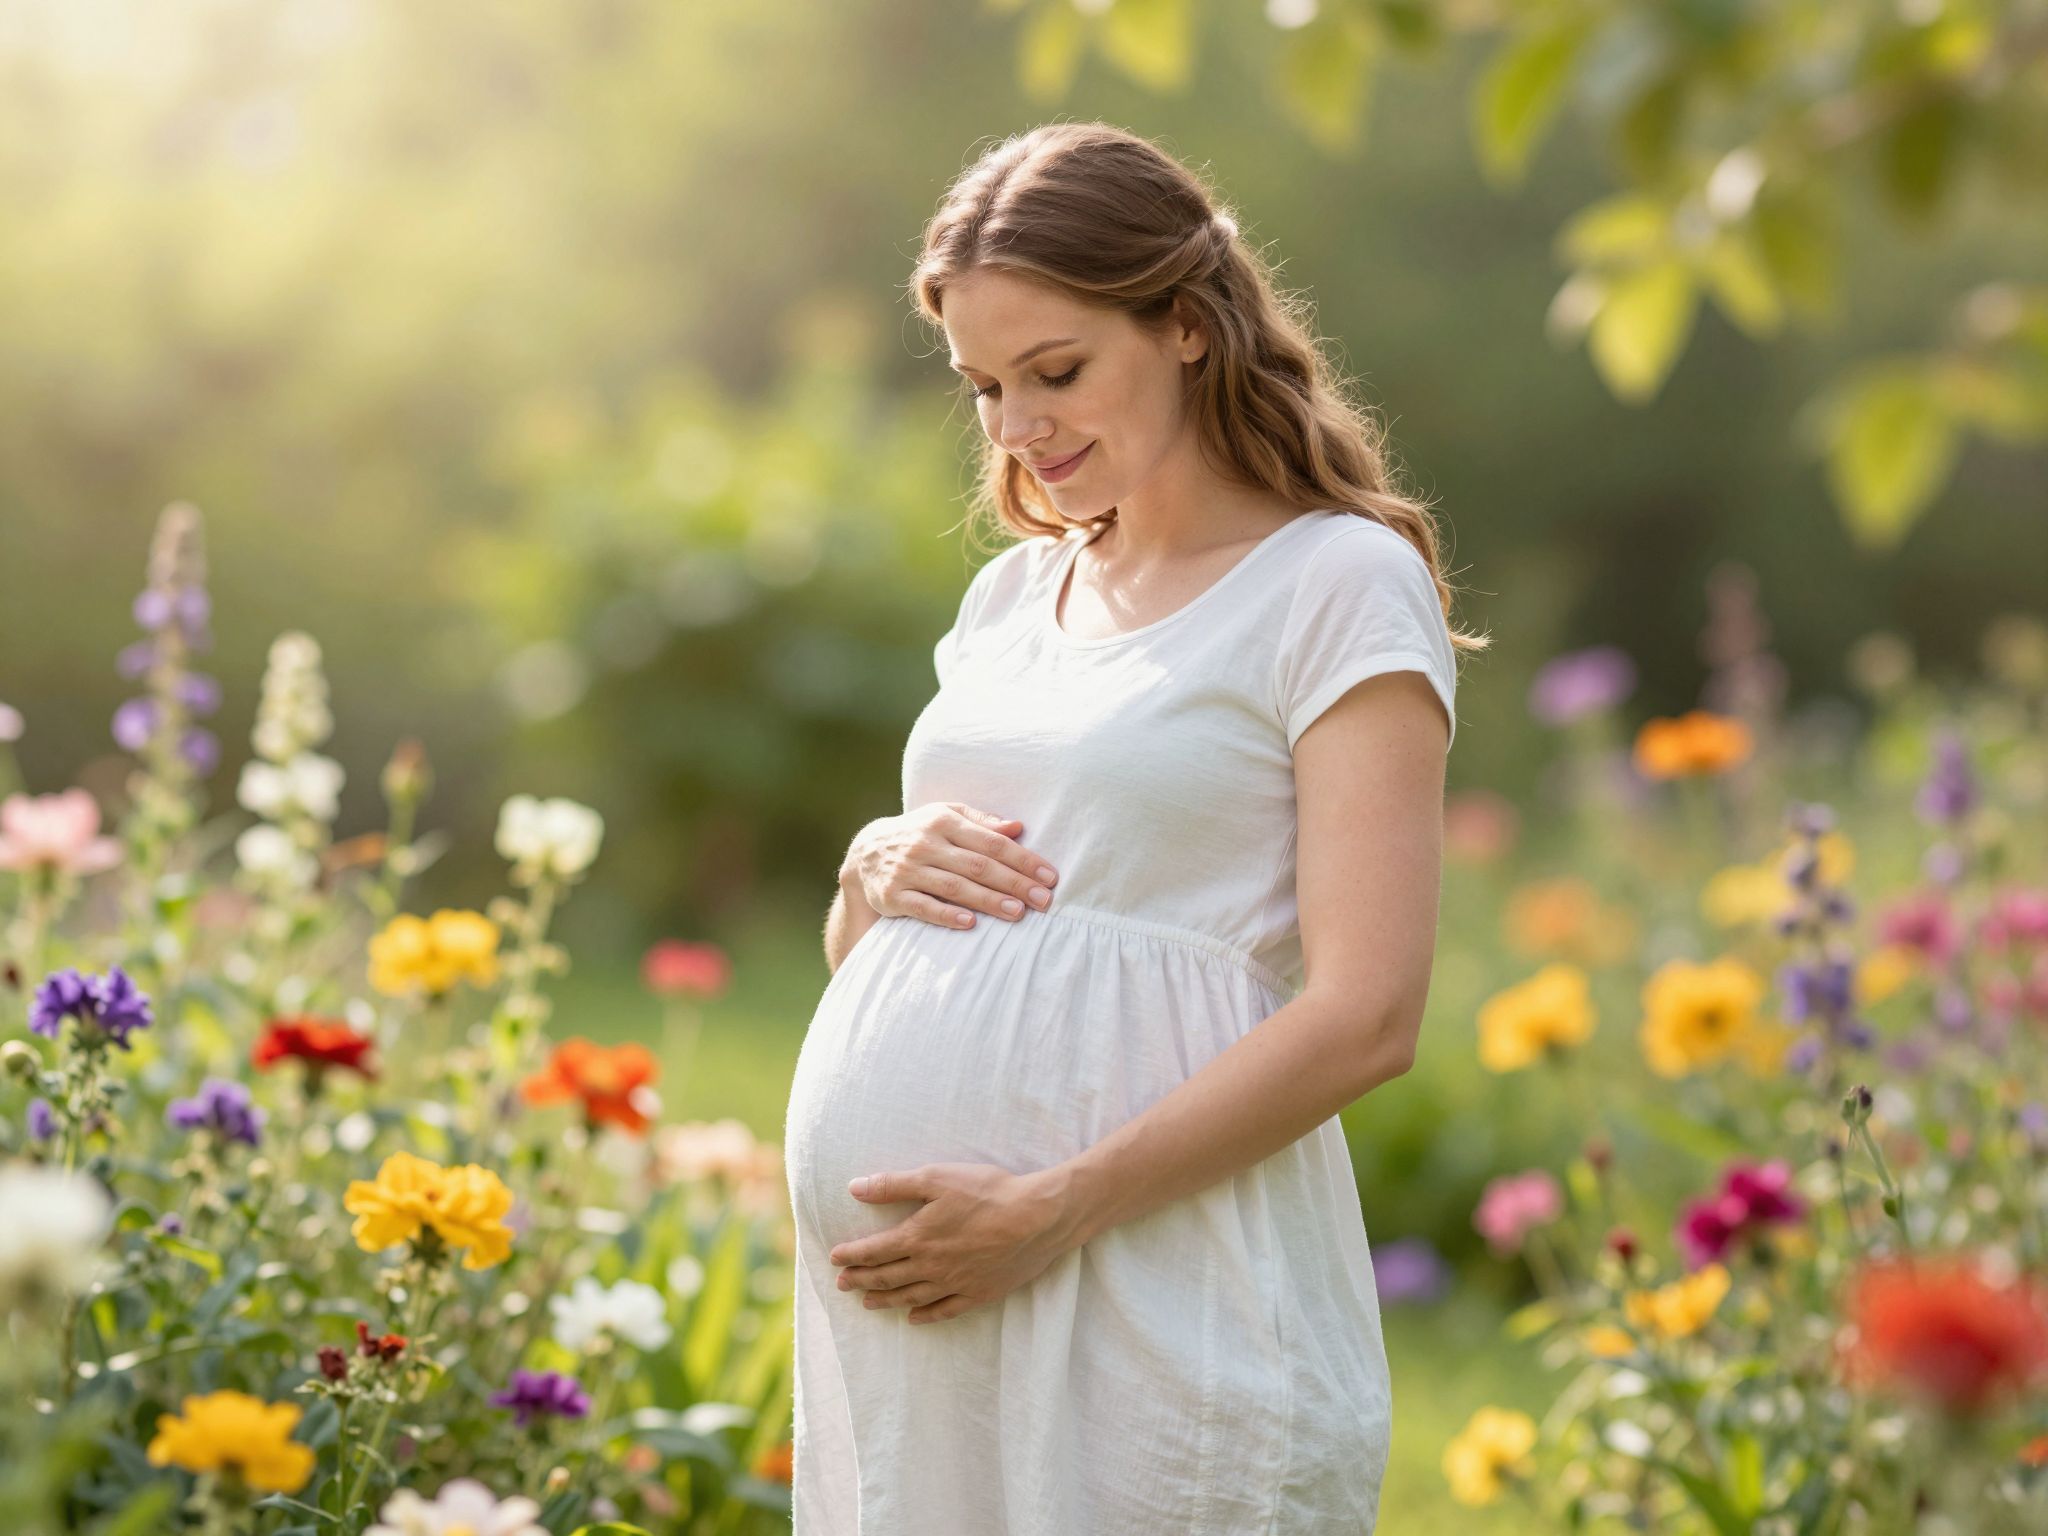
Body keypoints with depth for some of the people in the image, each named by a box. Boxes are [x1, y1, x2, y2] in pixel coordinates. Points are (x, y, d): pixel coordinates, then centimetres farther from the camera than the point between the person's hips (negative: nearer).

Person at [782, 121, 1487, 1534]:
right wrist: (875, 871, 0)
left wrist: (1053, 1209, -18)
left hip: (1151, 1294, -6)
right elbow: (856, 954, 23)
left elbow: (1367, 1017, -13)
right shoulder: (1013, 594, 17)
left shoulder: (1340, 586, -4)